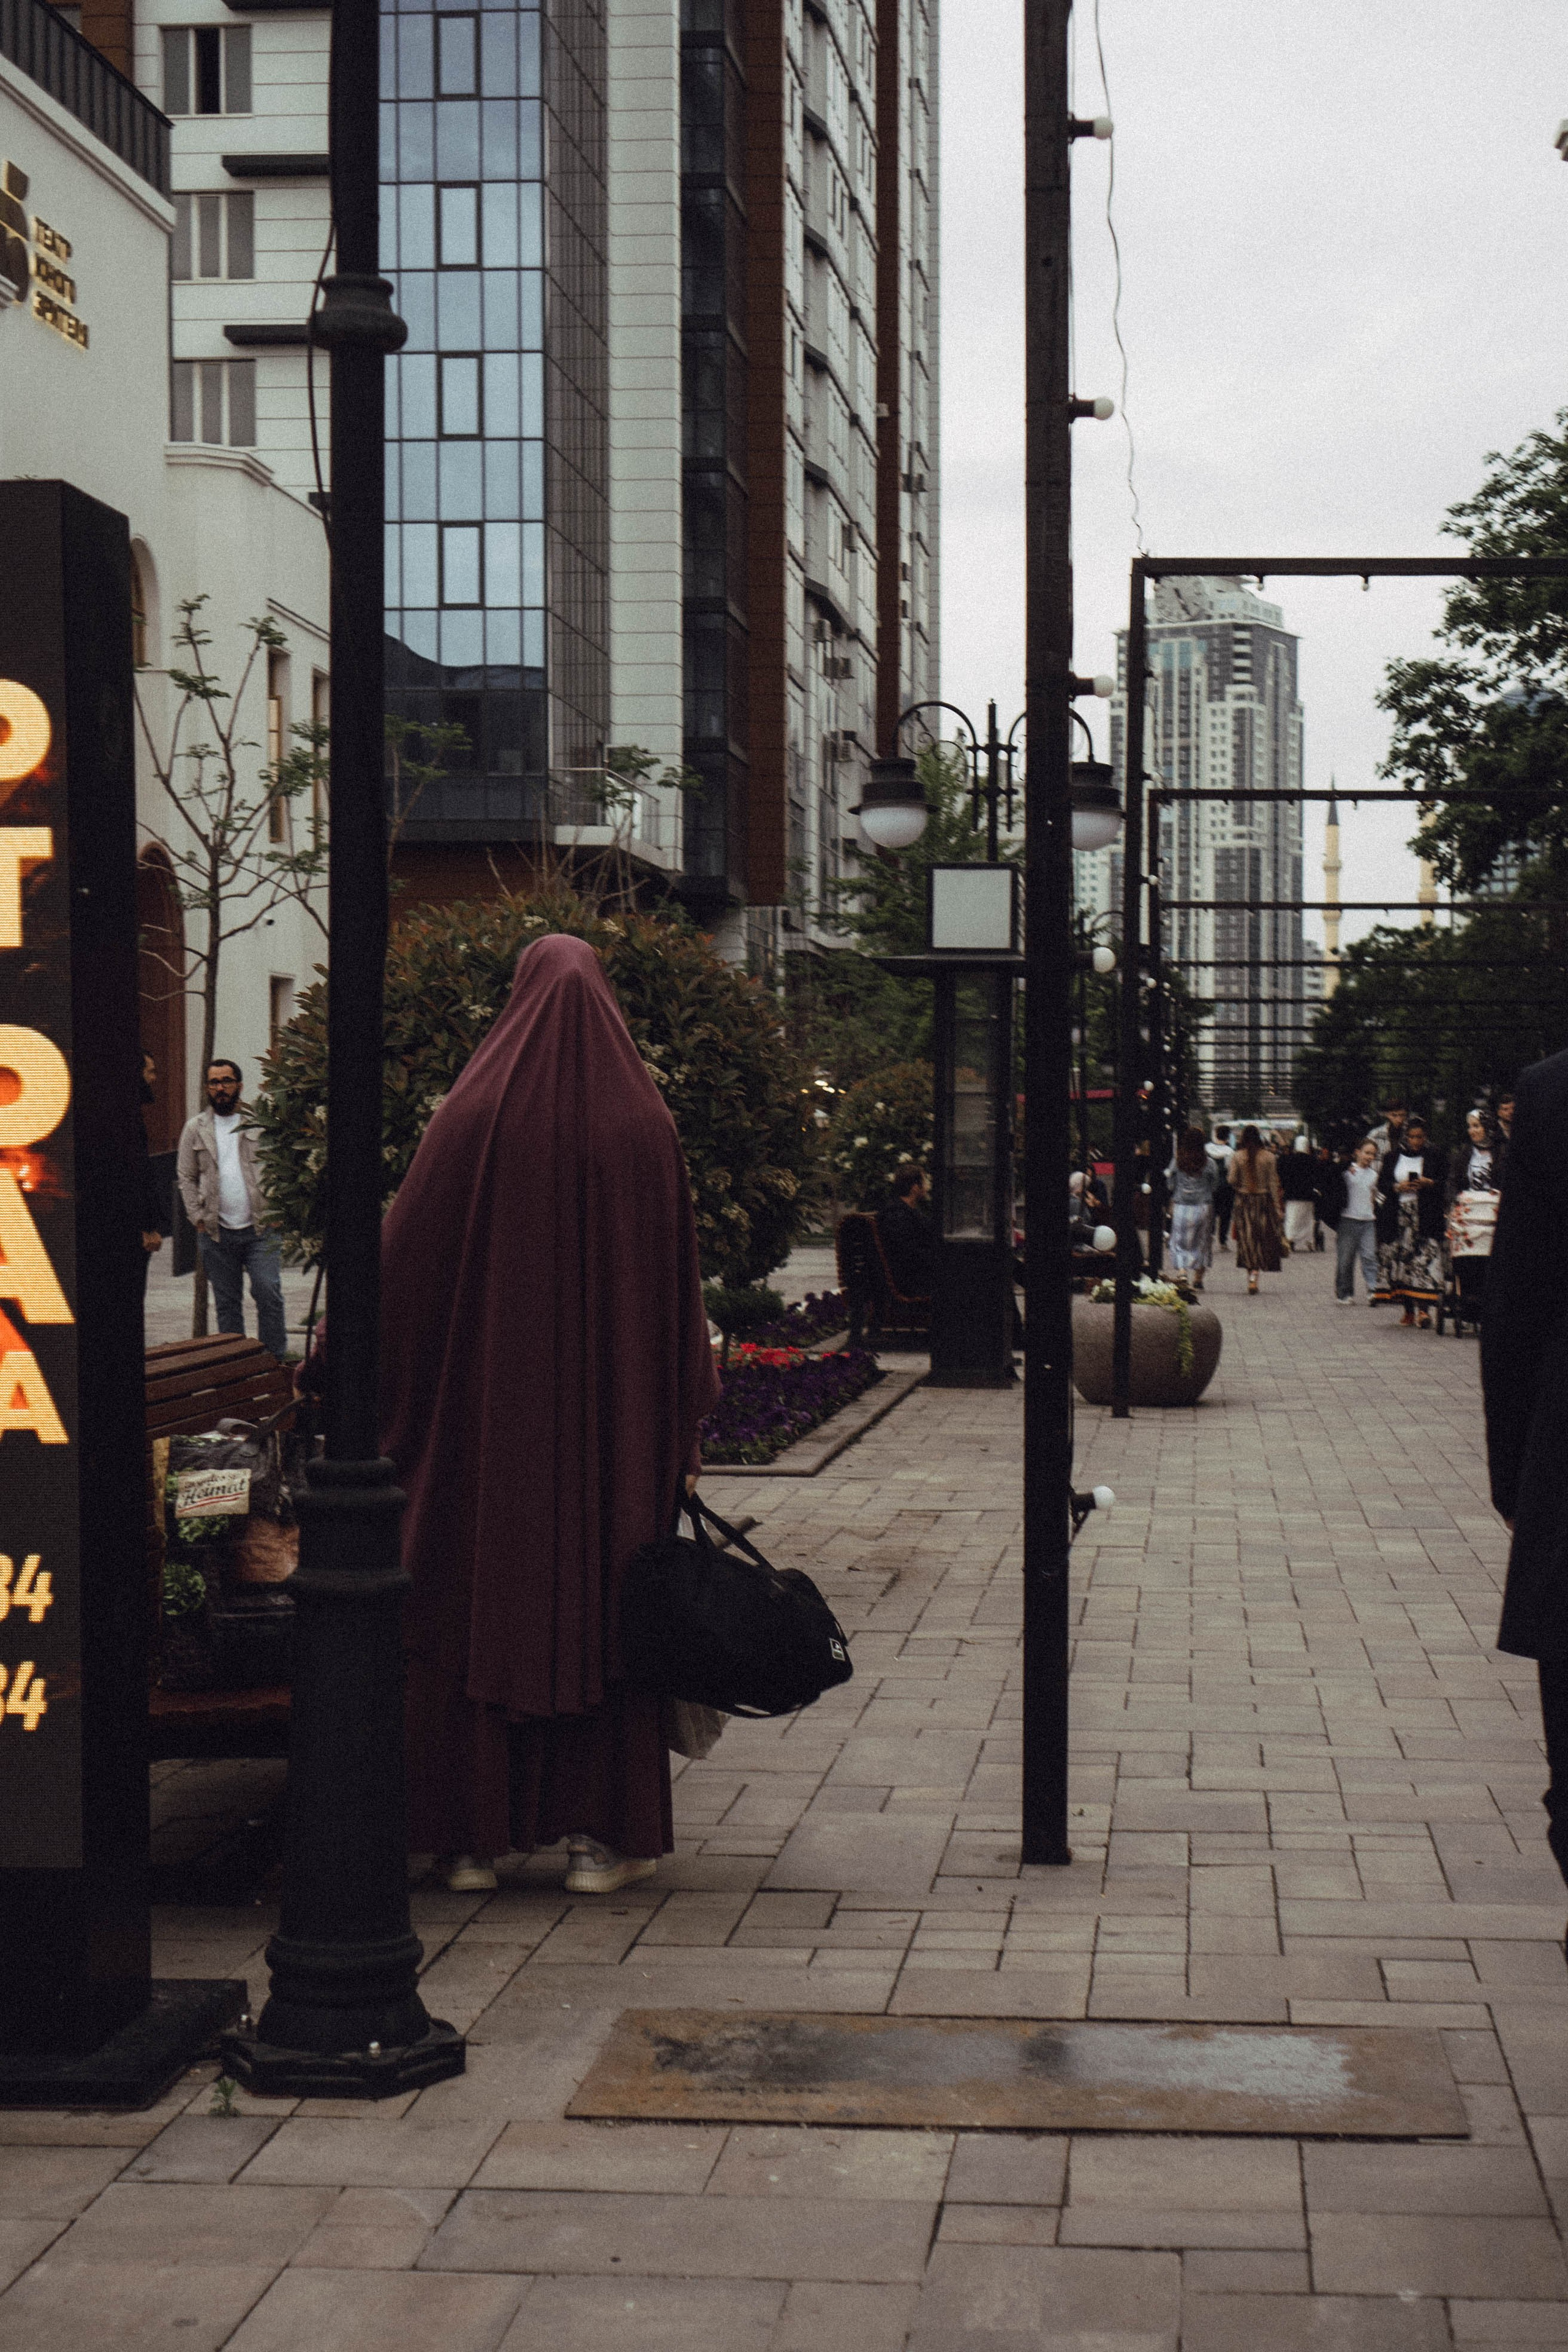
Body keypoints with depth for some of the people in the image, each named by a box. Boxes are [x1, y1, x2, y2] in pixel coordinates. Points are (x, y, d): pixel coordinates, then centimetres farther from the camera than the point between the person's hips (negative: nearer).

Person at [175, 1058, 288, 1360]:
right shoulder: (195, 1129, 8)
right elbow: (185, 1177, 11)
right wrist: (198, 1217, 1)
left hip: (260, 1229, -2)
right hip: (216, 1233, 2)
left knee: (269, 1294, -10)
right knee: (227, 1303, 7)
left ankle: (275, 1360, 0)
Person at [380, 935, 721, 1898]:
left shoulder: (473, 1116, -6)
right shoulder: (645, 1123, -2)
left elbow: (406, 1259, -3)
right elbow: (679, 1281, 0)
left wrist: (381, 1394, 9)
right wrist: (684, 1423, 7)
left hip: (486, 1403, -1)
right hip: (612, 1411, 1)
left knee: (479, 1608, 7)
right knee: (604, 1603, 8)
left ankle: (474, 1838, 11)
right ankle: (601, 1835, 10)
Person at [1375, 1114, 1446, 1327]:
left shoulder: (1434, 1157, 8)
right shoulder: (1392, 1157, 11)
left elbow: (1445, 1183, 8)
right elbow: (1382, 1183, 9)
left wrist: (1429, 1183, -12)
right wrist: (1398, 1187, -10)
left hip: (1426, 1216, -2)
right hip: (1397, 1217, 2)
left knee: (1425, 1259, -14)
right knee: (1400, 1259, 0)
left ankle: (1423, 1308, -20)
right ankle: (1408, 1308, 9)